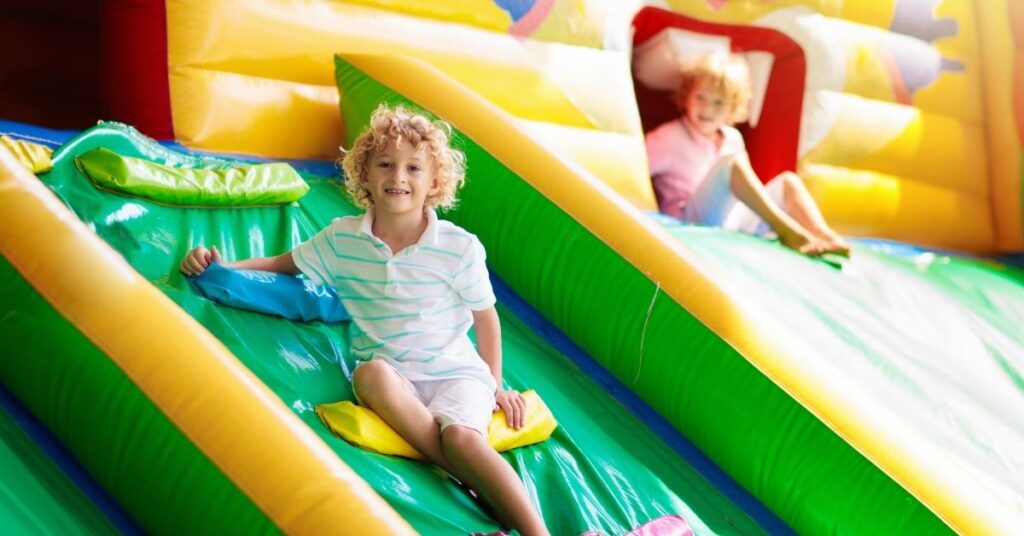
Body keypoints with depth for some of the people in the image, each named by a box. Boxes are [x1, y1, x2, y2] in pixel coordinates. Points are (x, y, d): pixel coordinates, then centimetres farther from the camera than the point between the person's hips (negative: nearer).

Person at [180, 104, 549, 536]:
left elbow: (485, 317, 7)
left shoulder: (459, 247, -4)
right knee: (370, 372, -36)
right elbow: (284, 264, 17)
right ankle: (475, 480, -35)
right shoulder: (342, 238, 3)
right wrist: (220, 265, 3)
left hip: (455, 371, -2)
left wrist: (496, 387, 8)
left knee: (461, 436, -34)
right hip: (390, 374, 2)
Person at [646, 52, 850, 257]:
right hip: (697, 222, -7)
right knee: (732, 163, -28)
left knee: (787, 181, -5)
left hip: (736, 220, 7)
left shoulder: (733, 139, 18)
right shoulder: (670, 138, -1)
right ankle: (786, 230, -41)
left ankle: (824, 234, -29)